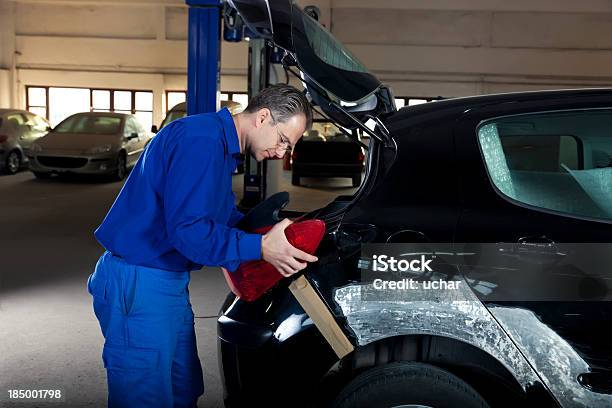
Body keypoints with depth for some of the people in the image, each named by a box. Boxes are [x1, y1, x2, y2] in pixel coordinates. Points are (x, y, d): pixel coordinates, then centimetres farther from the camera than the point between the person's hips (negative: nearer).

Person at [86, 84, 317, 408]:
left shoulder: (222, 146, 13)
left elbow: (225, 217, 21)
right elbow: (187, 230, -28)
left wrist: (272, 230, 7)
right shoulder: (201, 141, -21)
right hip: (138, 284, -10)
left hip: (170, 282, 10)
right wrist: (260, 247, -24)